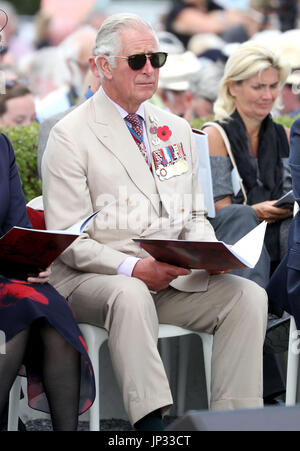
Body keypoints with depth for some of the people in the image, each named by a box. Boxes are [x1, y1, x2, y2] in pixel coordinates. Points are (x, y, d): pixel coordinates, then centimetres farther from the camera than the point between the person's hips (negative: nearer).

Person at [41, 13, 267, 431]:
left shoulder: (177, 128, 17)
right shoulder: (70, 136, -3)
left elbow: (194, 216, 19)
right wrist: (133, 268, -22)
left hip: (176, 278, 6)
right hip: (91, 281, -5)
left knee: (248, 295, -18)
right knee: (131, 296, -38)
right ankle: (151, 421, -42)